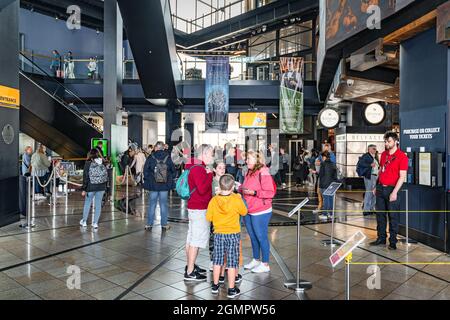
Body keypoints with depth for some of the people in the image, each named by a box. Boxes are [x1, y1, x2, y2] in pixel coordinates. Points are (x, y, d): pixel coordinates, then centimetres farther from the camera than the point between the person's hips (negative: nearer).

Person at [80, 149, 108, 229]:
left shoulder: (88, 164, -7)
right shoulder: (102, 164, 2)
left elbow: (85, 177, -7)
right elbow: (106, 175, 6)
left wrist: (84, 189, -3)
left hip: (91, 187, -2)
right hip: (101, 187, 2)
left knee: (87, 203, 14)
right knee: (98, 204, 8)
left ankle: (84, 221, 29)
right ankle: (95, 223, 13)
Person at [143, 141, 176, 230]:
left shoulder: (150, 158, -7)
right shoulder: (168, 158, -5)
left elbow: (145, 171, -5)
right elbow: (174, 171, 1)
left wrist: (147, 180, 9)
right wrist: (169, 180, 14)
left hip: (153, 185, 0)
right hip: (165, 186, 0)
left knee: (152, 205, 10)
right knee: (164, 205, 9)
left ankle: (149, 224, 16)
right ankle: (164, 225, 14)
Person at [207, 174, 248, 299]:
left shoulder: (213, 200, -9)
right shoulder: (237, 200, -15)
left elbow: (208, 217, -1)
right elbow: (244, 212, 2)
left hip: (218, 234, 2)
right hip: (233, 235, -2)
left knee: (218, 261, 15)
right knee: (232, 262, 6)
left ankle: (215, 286, 27)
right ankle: (231, 289, 14)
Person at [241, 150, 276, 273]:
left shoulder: (263, 173, -15)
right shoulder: (248, 173, 11)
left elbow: (270, 193, -19)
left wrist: (253, 192, -23)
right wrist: (242, 189, 3)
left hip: (260, 212, -8)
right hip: (248, 211, 8)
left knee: (261, 237, 2)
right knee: (253, 237, 17)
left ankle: (265, 264, 15)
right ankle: (256, 260, 33)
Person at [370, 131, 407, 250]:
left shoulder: (402, 156, -9)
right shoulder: (383, 154, 11)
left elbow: (402, 176, -13)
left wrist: (395, 192, -19)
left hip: (391, 189, -6)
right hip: (380, 188, 6)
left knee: (393, 216, 1)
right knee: (380, 214, 11)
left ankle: (393, 241, 12)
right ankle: (381, 238, 22)